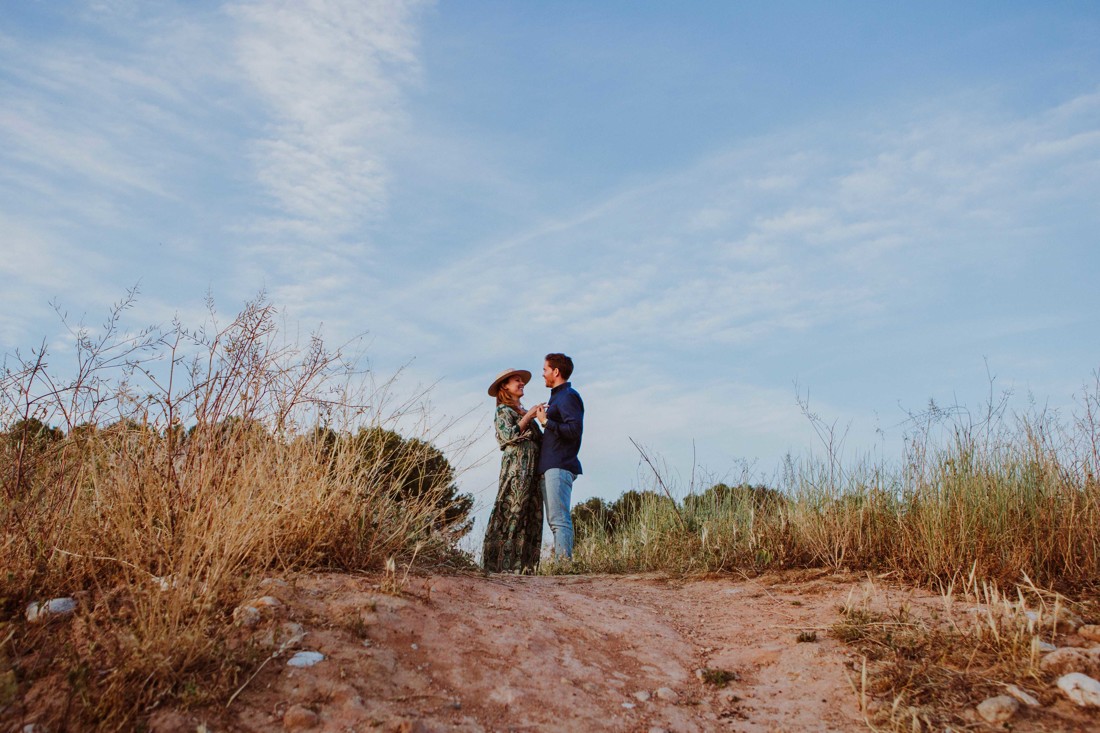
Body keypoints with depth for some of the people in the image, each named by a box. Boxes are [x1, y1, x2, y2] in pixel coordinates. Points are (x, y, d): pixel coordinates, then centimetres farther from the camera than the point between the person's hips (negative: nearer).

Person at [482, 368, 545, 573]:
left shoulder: (524, 413, 27)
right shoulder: (503, 410, 5)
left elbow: (540, 439, 21)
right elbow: (509, 435, -12)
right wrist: (528, 416, -7)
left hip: (533, 468, 8)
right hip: (516, 466, -8)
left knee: (531, 516, 1)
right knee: (512, 512, -12)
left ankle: (522, 564, 1)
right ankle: (501, 564, -12)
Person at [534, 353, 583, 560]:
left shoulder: (568, 396, -7)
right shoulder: (557, 397, 24)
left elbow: (574, 430, -19)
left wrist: (546, 422, -13)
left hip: (559, 467, -10)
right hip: (549, 467, 10)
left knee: (559, 519, -14)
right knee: (555, 520, 9)